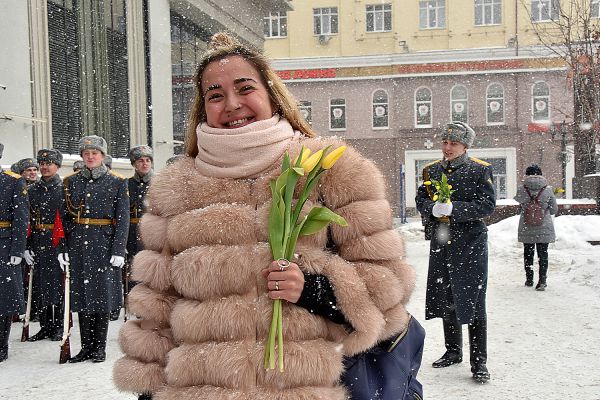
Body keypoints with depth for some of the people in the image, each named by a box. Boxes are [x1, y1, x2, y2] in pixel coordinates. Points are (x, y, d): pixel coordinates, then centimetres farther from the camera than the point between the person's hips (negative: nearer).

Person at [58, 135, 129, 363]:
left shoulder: (117, 183, 1)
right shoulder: (71, 182, 10)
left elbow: (123, 219, -3)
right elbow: (64, 217, 9)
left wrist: (118, 250, -11)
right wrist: (62, 248, 1)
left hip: (104, 244, -3)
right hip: (78, 244, 3)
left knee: (102, 294, 1)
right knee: (82, 294, 6)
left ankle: (100, 348, 13)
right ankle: (86, 347, 16)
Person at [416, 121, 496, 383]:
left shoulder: (480, 170, -4)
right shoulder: (431, 170, 10)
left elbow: (487, 205, -13)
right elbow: (421, 200, 9)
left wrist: (453, 209, -23)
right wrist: (433, 209, -14)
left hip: (470, 244, -5)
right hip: (441, 243, 5)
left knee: (472, 303, -3)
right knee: (445, 300, 14)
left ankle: (479, 362, 8)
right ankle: (453, 352, 31)